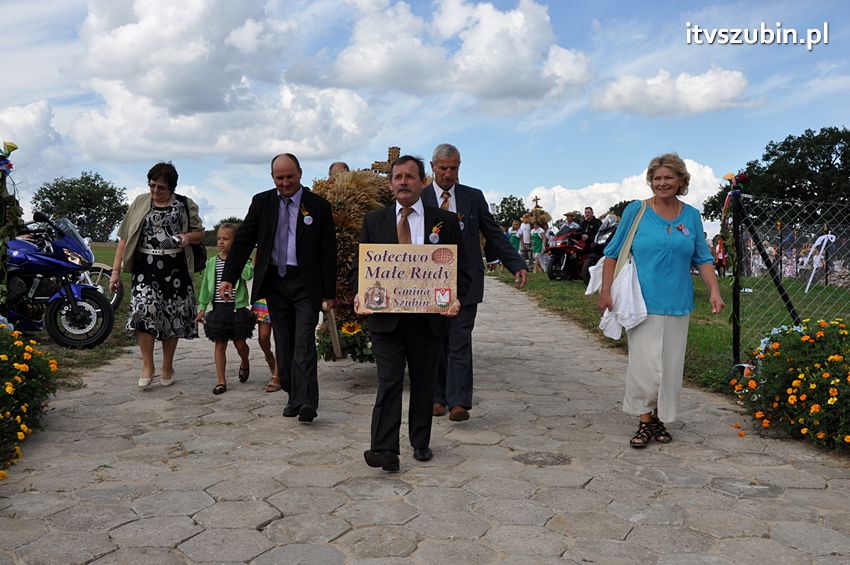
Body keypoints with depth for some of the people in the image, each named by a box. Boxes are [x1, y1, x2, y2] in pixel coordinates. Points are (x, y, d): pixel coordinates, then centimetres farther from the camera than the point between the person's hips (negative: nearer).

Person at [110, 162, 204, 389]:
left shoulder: (185, 205, 7)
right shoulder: (140, 203, 9)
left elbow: (200, 233, 16)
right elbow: (124, 238, 8)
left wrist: (189, 237, -8)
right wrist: (116, 270, 1)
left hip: (175, 269, 0)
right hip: (146, 267, 0)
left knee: (173, 317, 4)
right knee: (144, 311, -18)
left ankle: (167, 367, 21)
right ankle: (147, 366, -3)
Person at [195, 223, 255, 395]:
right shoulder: (212, 262, 6)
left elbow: (248, 275, -23)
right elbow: (206, 286, 10)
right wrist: (202, 307, 7)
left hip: (237, 308, -2)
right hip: (218, 308, 2)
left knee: (240, 343, 5)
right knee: (220, 344, 4)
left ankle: (245, 363, 38)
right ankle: (221, 380, 11)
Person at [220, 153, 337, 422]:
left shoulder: (319, 206, 0)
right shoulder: (261, 202, 7)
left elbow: (328, 252, 0)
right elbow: (243, 241, 7)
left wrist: (329, 292, -4)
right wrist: (228, 277, -1)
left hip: (305, 283, -3)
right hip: (274, 282, 3)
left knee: (304, 342, -11)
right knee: (284, 344, 7)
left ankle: (306, 402, -12)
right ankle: (293, 396, 18)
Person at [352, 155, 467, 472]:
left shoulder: (445, 222, 6)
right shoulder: (373, 221, 9)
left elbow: (460, 268, 5)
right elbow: (359, 265, 8)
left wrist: (454, 297, -13)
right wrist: (360, 293, -11)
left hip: (429, 318, 1)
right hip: (385, 317, -1)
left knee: (423, 384, 12)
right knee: (389, 383, -7)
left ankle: (421, 443, 28)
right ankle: (385, 450, -6)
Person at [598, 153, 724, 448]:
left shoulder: (691, 216, 9)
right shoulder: (636, 211, 0)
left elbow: (702, 258, 13)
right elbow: (613, 254, 2)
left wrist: (714, 291, -1)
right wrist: (605, 291, -5)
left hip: (677, 303, 3)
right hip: (642, 302, -3)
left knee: (671, 365, 8)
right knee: (645, 364, -8)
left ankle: (660, 419, 22)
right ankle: (645, 421, 7)